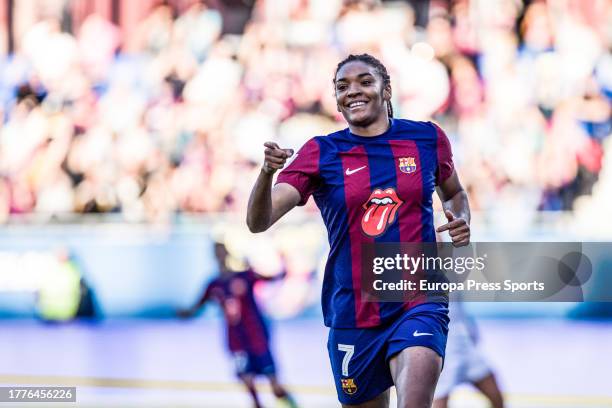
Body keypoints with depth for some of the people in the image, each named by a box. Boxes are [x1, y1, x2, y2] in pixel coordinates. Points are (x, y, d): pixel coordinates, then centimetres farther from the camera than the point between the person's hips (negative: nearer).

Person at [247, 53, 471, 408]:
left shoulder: (427, 138, 3)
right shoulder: (321, 153, 0)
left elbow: (454, 194, 24)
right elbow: (258, 222, -12)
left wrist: (461, 221, 0)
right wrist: (267, 172, -33)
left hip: (419, 302, -1)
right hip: (353, 314, 1)